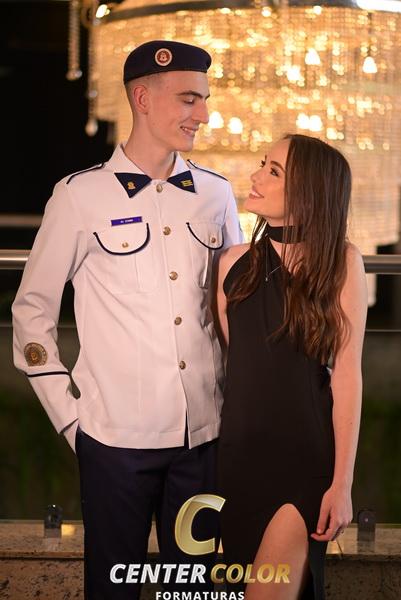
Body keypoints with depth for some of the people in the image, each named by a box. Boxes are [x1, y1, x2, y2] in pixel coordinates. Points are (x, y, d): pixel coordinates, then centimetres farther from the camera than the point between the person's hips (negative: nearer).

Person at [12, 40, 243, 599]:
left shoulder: (216, 194, 7)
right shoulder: (81, 195, -3)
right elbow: (33, 308, 3)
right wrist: (67, 413, 0)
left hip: (204, 433, 3)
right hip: (116, 437, -3)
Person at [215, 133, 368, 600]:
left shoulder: (339, 261, -6)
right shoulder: (236, 261, 3)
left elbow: (346, 374, -8)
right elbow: (233, 357, 11)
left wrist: (343, 483, -10)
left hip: (306, 456, -4)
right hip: (240, 451, 4)